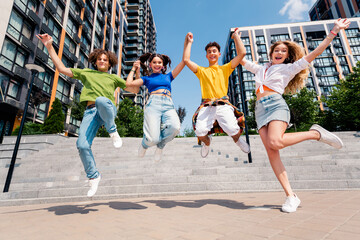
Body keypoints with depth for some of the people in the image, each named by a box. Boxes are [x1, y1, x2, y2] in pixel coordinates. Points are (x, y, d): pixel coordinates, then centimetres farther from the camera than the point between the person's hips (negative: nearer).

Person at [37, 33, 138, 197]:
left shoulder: (114, 78, 27)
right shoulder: (86, 73, 29)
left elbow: (133, 88, 28)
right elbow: (62, 69, 25)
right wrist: (49, 47, 22)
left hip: (108, 109, -2)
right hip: (90, 112, 2)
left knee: (101, 100, -40)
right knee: (82, 145, -16)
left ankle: (113, 132, -18)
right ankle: (93, 176, 5)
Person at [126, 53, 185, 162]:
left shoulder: (168, 76, 29)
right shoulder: (147, 78, 24)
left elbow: (184, 61, 25)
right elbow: (129, 83, 11)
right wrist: (134, 69, 23)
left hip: (169, 106, 2)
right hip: (153, 104, -2)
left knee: (175, 127, -33)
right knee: (152, 139, -20)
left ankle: (160, 145, 0)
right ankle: (145, 144, 21)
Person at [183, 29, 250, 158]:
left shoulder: (225, 69, 20)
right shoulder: (202, 71, 21)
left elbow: (242, 53, 12)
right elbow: (186, 60, 12)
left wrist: (236, 36, 21)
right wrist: (189, 42, 20)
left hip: (223, 105, 0)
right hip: (206, 106, 1)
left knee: (233, 130, -22)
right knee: (200, 132, -22)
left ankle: (237, 139, 18)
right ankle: (207, 142, 17)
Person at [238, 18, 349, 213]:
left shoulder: (289, 68, 18)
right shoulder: (261, 69, 31)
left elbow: (315, 53, 15)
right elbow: (242, 60, 37)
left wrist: (334, 31, 14)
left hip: (276, 104, -4)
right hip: (260, 109, 4)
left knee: (274, 143, -31)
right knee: (271, 152, -13)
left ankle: (315, 133, -4)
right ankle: (291, 196, -9)